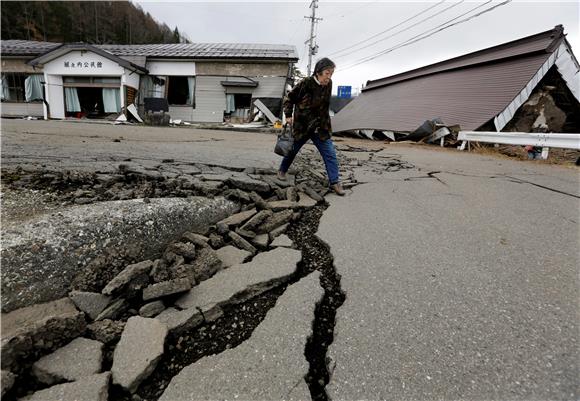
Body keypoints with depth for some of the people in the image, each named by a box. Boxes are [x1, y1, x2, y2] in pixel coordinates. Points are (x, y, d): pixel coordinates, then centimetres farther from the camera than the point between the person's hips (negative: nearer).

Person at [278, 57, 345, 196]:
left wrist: (324, 122, 13)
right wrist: (289, 115, -7)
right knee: (292, 150, 13)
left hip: (321, 127, 4)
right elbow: (289, 98, -4)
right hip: (301, 126, -4)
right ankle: (282, 170, 39)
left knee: (330, 153, -4)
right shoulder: (305, 83, -16)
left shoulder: (328, 85, -1)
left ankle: (334, 182, 4)